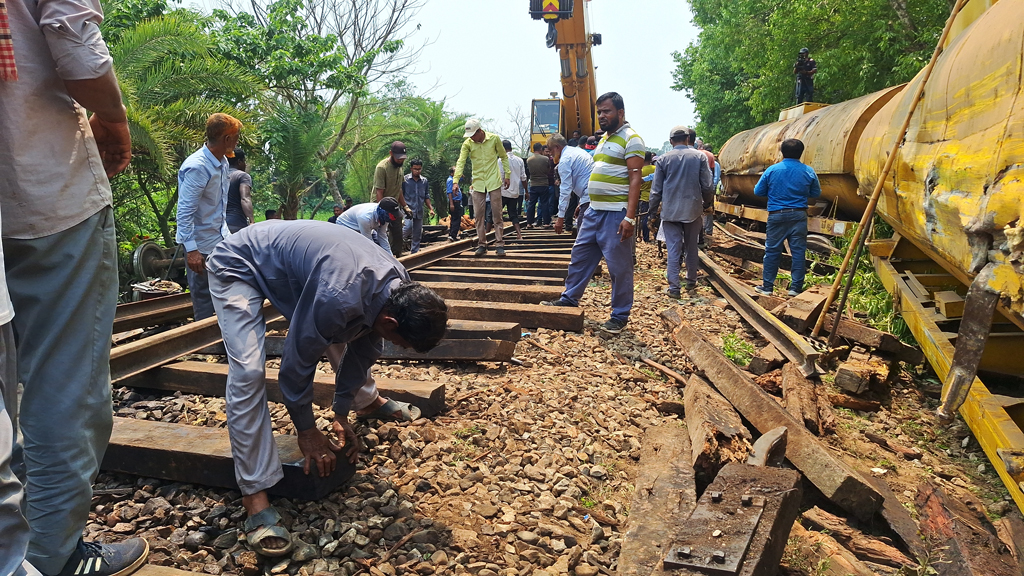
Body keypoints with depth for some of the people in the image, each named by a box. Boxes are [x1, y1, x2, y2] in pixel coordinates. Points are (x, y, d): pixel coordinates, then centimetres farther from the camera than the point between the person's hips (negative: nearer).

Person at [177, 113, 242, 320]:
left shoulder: (223, 162, 6)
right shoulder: (197, 167, -22)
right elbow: (185, 212, -23)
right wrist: (191, 249, -26)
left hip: (221, 240, 8)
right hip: (201, 246, -8)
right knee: (205, 302, 2)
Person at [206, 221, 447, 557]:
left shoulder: (400, 287, -16)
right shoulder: (339, 297, -41)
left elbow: (364, 348, -1)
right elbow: (297, 361, -27)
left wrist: (342, 414, 3)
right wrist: (306, 430, -13)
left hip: (289, 259, 8)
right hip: (238, 267, -8)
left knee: (357, 336, 15)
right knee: (248, 372, -23)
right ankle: (255, 497, -17)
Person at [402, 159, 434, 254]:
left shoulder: (424, 181, 12)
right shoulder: (405, 179, -1)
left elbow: (426, 197, 18)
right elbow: (400, 195, -2)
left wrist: (430, 208, 8)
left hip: (419, 212, 5)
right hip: (408, 211, -5)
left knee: (417, 234, 9)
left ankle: (415, 252, 18)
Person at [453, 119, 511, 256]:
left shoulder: (494, 139, -4)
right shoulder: (467, 144, -2)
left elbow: (504, 157, 8)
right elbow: (461, 162, -10)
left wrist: (507, 175, 5)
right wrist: (455, 181, -22)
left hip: (494, 181, -2)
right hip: (478, 182, 2)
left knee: (497, 213, 0)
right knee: (479, 214, 2)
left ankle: (499, 244, 4)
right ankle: (481, 244, 10)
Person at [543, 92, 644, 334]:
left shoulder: (630, 139, -9)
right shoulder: (605, 139, 18)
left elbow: (635, 178, -16)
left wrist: (629, 217, -23)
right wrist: (586, 203, 22)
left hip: (616, 213, -9)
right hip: (594, 210, 9)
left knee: (619, 266, 0)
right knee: (580, 255, 15)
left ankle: (620, 315, 11)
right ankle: (569, 299, 29)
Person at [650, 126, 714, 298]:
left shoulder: (663, 158, -1)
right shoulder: (700, 156, 0)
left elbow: (656, 189, 1)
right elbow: (707, 185, 0)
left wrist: (653, 210, 10)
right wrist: (707, 203, 17)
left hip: (670, 211, -1)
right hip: (693, 210, 1)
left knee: (673, 250, 0)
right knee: (691, 248, 15)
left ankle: (673, 287, -2)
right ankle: (691, 281, 27)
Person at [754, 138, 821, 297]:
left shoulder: (772, 170, -4)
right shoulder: (809, 171, -1)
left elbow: (758, 191, 3)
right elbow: (816, 193, 9)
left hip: (777, 216, 0)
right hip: (799, 215, 1)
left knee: (772, 251, 7)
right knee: (798, 251, 6)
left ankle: (767, 286, 12)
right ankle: (796, 287, 8)